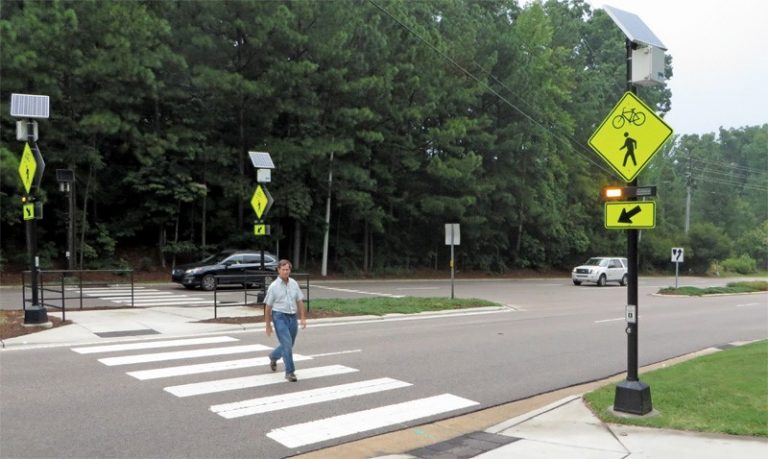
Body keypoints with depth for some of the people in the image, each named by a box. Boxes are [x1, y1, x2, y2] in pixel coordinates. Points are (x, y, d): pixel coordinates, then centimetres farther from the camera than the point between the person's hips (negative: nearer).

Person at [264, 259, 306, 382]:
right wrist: (268, 325, -1)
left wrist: (303, 318, 1)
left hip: (292, 317, 5)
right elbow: (268, 307, -1)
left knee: (289, 344, 16)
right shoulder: (273, 286, -5)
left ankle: (273, 356, 46)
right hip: (279, 317, -5)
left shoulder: (294, 284, 6)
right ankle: (290, 372, -6)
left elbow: (300, 302, 10)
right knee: (287, 344, -14)